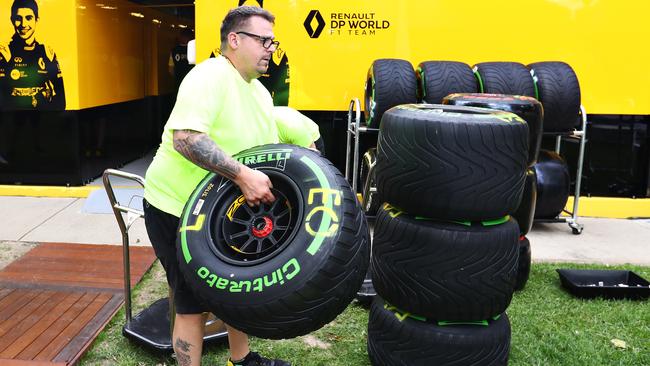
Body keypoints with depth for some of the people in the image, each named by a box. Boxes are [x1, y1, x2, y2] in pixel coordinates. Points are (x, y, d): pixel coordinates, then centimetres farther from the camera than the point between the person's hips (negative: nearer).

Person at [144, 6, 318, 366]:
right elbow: (185, 138, -36)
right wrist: (243, 174, -39)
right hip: (175, 207, -9)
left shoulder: (260, 92, 7)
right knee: (192, 304, -1)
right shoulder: (211, 75, -21)